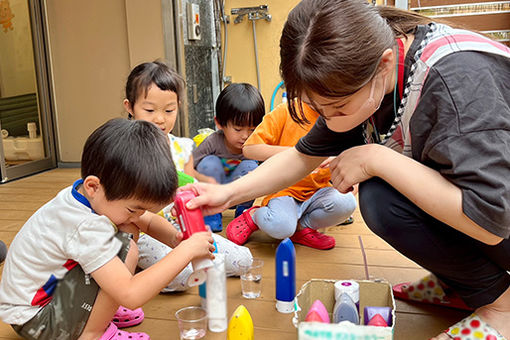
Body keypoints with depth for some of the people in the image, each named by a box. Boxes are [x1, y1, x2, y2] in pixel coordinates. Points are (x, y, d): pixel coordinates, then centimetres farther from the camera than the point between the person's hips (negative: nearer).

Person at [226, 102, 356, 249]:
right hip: (285, 191, -4)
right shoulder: (287, 111, -8)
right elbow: (249, 149, -13)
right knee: (279, 226, -35)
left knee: (346, 202, -29)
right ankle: (254, 215, 2)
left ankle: (301, 227, -2)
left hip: (317, 193, 4)